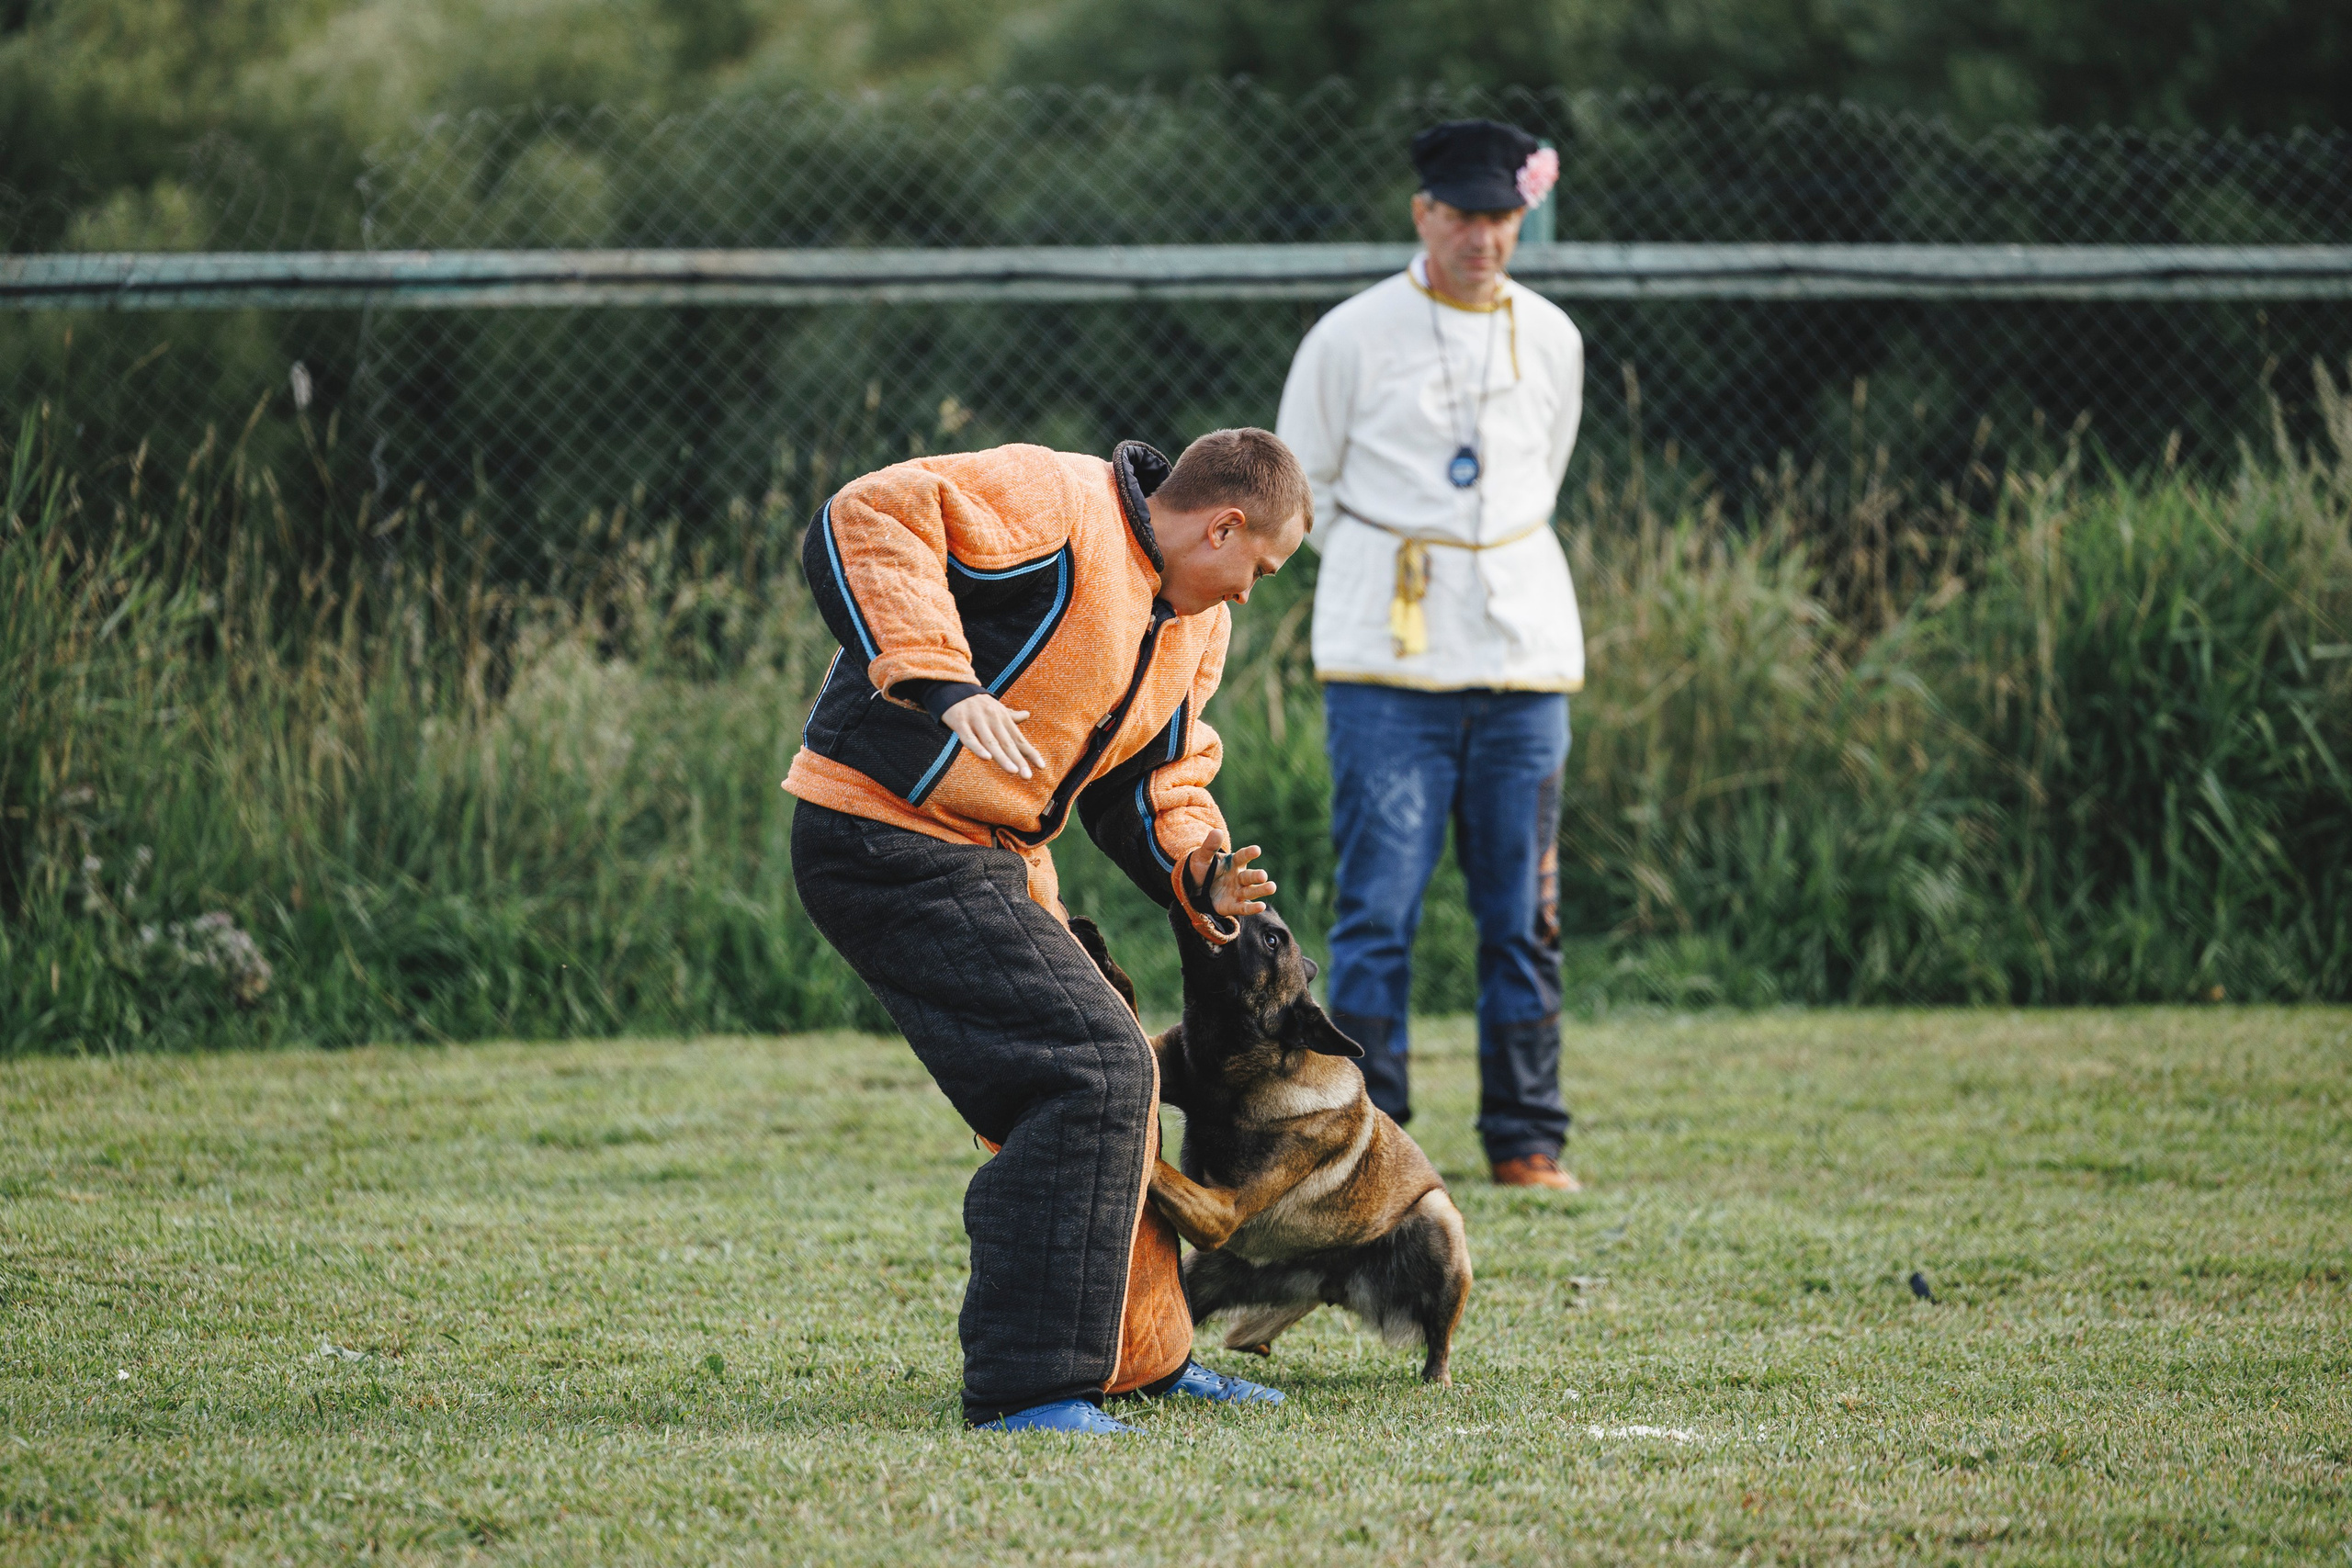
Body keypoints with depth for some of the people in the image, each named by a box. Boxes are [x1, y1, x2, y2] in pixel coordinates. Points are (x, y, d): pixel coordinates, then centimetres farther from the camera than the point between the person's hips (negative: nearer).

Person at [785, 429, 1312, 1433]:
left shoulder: (1194, 629, 16)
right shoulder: (1053, 505, -15)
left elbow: (1151, 778, 23)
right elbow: (863, 526, -23)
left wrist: (1195, 872, 1)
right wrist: (940, 681, -32)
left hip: (993, 860, 11)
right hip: (887, 835, -11)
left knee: (1106, 1086, 20)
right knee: (1092, 1070, -18)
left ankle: (1143, 1359, 36)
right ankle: (1026, 1386, -16)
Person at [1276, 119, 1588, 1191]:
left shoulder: (1551, 340, 10)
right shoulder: (1352, 337, -2)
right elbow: (1302, 483, 8)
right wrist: (1383, 578, 8)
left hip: (1523, 658, 4)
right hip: (1386, 662, -4)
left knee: (1524, 914, 4)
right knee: (1380, 908, -7)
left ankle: (1525, 1140, 10)